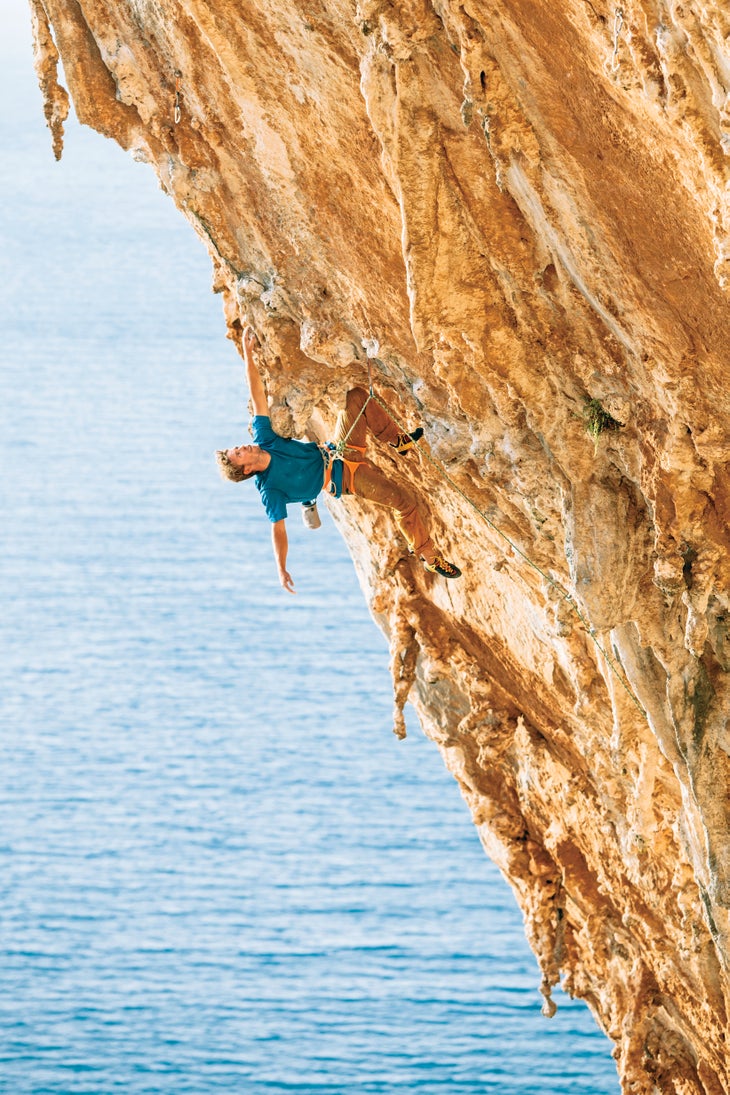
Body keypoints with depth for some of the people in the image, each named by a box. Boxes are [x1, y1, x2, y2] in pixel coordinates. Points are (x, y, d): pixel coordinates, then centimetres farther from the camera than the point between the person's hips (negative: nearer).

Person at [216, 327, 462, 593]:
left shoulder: (262, 440, -7)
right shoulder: (269, 489, -21)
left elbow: (258, 397, -9)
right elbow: (278, 529, -19)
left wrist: (248, 353, -15)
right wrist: (281, 571, -27)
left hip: (336, 451, 7)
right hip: (347, 477, -7)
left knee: (357, 397, -4)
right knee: (403, 499, -21)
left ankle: (398, 440, 14)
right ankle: (430, 557, 0)